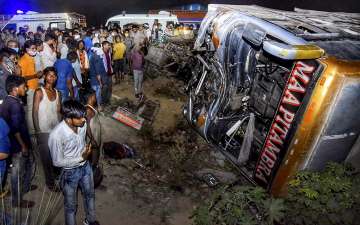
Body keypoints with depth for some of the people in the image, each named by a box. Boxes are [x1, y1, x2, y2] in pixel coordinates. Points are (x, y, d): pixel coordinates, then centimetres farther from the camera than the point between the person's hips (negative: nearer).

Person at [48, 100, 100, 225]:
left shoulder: (83, 124, -17)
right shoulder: (56, 135, -33)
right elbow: (57, 162, -21)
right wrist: (81, 158, -24)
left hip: (85, 166, 6)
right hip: (70, 172, -6)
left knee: (89, 195, 27)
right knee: (71, 205, 17)